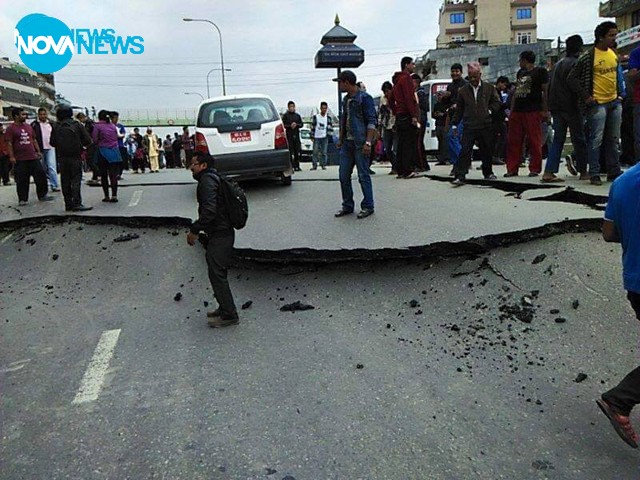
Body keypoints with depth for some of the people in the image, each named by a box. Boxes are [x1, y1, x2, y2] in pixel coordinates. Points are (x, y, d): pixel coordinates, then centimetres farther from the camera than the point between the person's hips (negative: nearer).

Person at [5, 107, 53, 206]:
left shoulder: (28, 126, 14)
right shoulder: (11, 128, -3)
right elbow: (9, 143, -8)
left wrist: (38, 151, 14)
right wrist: (11, 156, -13)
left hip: (33, 157, 5)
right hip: (20, 160, -5)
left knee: (41, 175, 4)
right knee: (21, 180, 1)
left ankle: (42, 195, 17)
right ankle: (23, 199, 10)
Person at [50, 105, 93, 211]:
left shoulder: (56, 127, 1)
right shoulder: (77, 125, -5)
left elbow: (52, 143, 5)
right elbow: (87, 141, -6)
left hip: (62, 158, 2)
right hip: (75, 156, -2)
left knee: (65, 181, 8)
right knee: (76, 180, -2)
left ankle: (68, 204, 10)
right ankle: (77, 203, -10)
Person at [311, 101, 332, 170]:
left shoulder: (328, 118, 8)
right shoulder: (316, 116, 4)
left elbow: (329, 127, 7)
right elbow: (312, 127, 5)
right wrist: (312, 136, 1)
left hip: (324, 137, 1)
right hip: (316, 137, -1)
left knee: (324, 152, 1)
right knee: (315, 152, -2)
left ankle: (323, 165, 8)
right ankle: (314, 165, 3)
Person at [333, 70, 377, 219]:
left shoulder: (364, 98, -7)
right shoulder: (346, 99, 16)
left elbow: (371, 121, -12)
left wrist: (368, 142, -19)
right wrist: (340, 139, 19)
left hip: (360, 144, -8)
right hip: (347, 143, 8)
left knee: (363, 176, -2)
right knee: (344, 175, 7)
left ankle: (367, 207, 8)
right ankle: (347, 206, 18)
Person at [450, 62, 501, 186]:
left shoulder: (489, 88, 7)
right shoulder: (463, 91, 7)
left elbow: (497, 102, 13)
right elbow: (459, 109, 11)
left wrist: (490, 110, -4)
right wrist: (454, 124, 8)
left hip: (485, 126, 1)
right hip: (469, 127, -1)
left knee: (486, 151, 11)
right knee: (465, 152, -8)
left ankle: (488, 173, 28)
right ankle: (460, 176, -9)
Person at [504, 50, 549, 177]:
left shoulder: (540, 71, 2)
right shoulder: (521, 73, 21)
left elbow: (545, 91, -3)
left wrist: (545, 110, -11)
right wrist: (511, 110, 15)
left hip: (533, 111, -7)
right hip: (517, 111, 7)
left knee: (534, 142, -3)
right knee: (513, 141, 3)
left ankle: (535, 169, 3)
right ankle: (512, 169, 8)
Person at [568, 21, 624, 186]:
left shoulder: (613, 53, 11)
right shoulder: (589, 56, -12)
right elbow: (572, 77, -12)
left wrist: (619, 94, 14)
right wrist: (586, 97, -14)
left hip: (615, 102, 7)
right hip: (598, 103, -7)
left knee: (613, 139, 11)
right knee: (596, 140, -6)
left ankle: (614, 172, 19)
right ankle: (594, 174, 1)